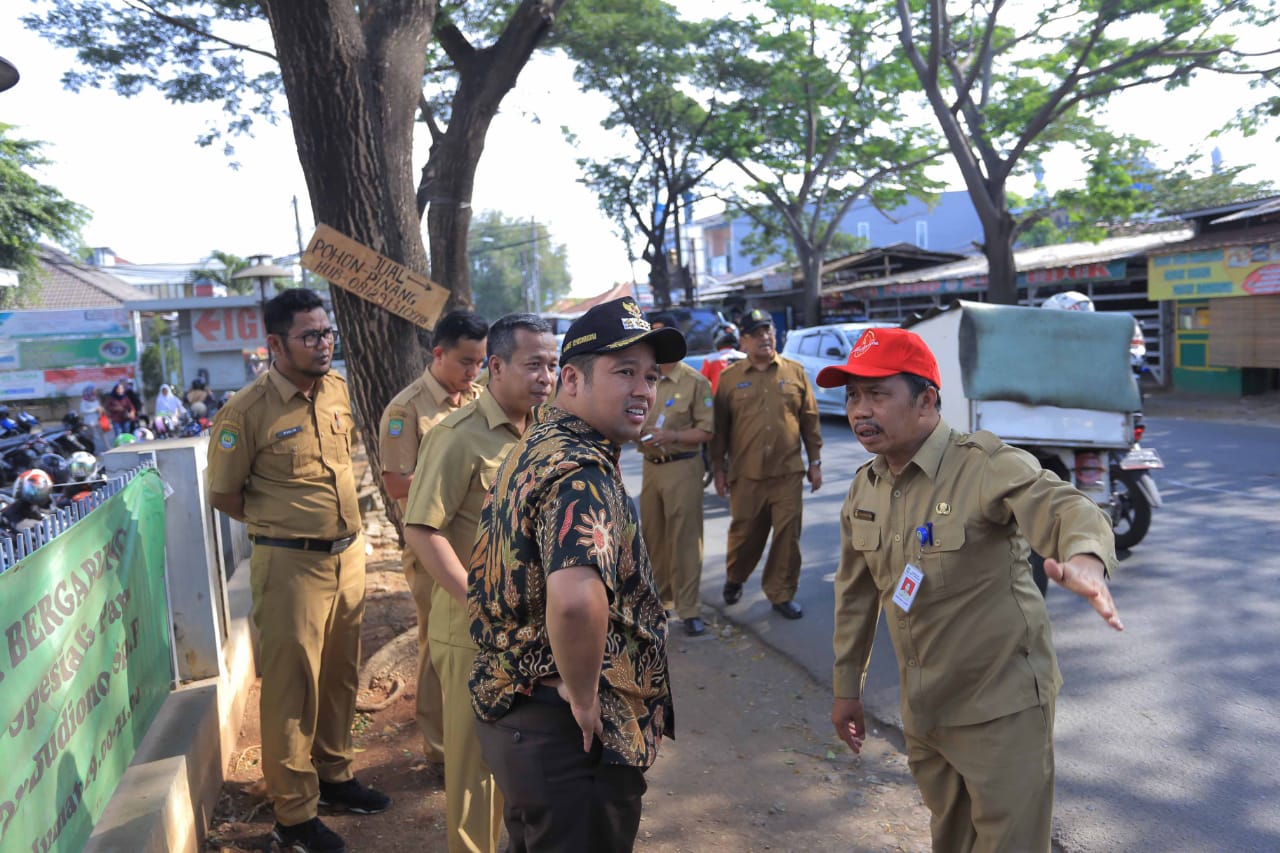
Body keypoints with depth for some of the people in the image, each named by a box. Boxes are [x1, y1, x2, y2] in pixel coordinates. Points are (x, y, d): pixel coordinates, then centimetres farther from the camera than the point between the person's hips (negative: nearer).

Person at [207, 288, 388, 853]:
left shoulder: (337, 389, 5)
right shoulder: (247, 411, -15)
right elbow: (223, 494, -6)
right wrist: (284, 524, -2)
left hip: (348, 554, 6)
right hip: (291, 564, -6)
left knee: (340, 675, 18)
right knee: (291, 685, 4)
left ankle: (334, 774, 38)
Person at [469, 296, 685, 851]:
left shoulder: (533, 448, 7)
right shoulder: (582, 473, -25)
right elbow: (575, 599, -44)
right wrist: (583, 696, -26)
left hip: (511, 711, 9)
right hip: (570, 737, -9)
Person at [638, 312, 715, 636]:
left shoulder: (695, 382, -7)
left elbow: (706, 431, -9)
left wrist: (671, 436, -22)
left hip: (683, 467, -5)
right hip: (651, 466, 6)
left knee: (684, 538, -3)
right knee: (652, 536, 14)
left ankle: (688, 608, 5)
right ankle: (657, 597, 29)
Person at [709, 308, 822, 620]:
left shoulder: (795, 372, 6)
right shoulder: (729, 378, 3)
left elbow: (810, 420, 9)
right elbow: (719, 428, 5)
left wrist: (815, 462, 8)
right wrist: (718, 468, 4)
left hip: (788, 473, 1)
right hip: (746, 475, -1)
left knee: (787, 535, 3)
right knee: (744, 533, 10)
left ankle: (781, 594, 19)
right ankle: (734, 578, 37)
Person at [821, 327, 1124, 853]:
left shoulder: (987, 465, -20)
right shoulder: (864, 489, 0)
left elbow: (1065, 509, -38)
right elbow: (855, 593, 9)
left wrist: (1085, 558, -61)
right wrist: (846, 687, 14)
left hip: (1001, 706, -6)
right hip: (921, 710, 6)